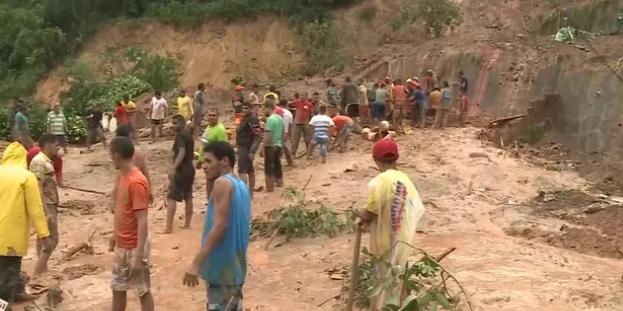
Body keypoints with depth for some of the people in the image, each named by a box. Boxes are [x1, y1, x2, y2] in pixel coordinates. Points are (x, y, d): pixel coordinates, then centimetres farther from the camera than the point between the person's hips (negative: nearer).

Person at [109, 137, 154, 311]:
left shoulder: (137, 182, -23)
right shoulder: (123, 177, 5)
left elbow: (142, 222, -24)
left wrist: (138, 256, -25)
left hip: (134, 247, -9)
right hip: (121, 245, 9)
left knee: (143, 291, 5)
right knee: (118, 288, 19)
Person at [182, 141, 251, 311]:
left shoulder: (223, 183, -14)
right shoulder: (241, 185, 12)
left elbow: (220, 225, -23)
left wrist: (196, 263, -24)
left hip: (221, 265, -9)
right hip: (236, 265, 9)